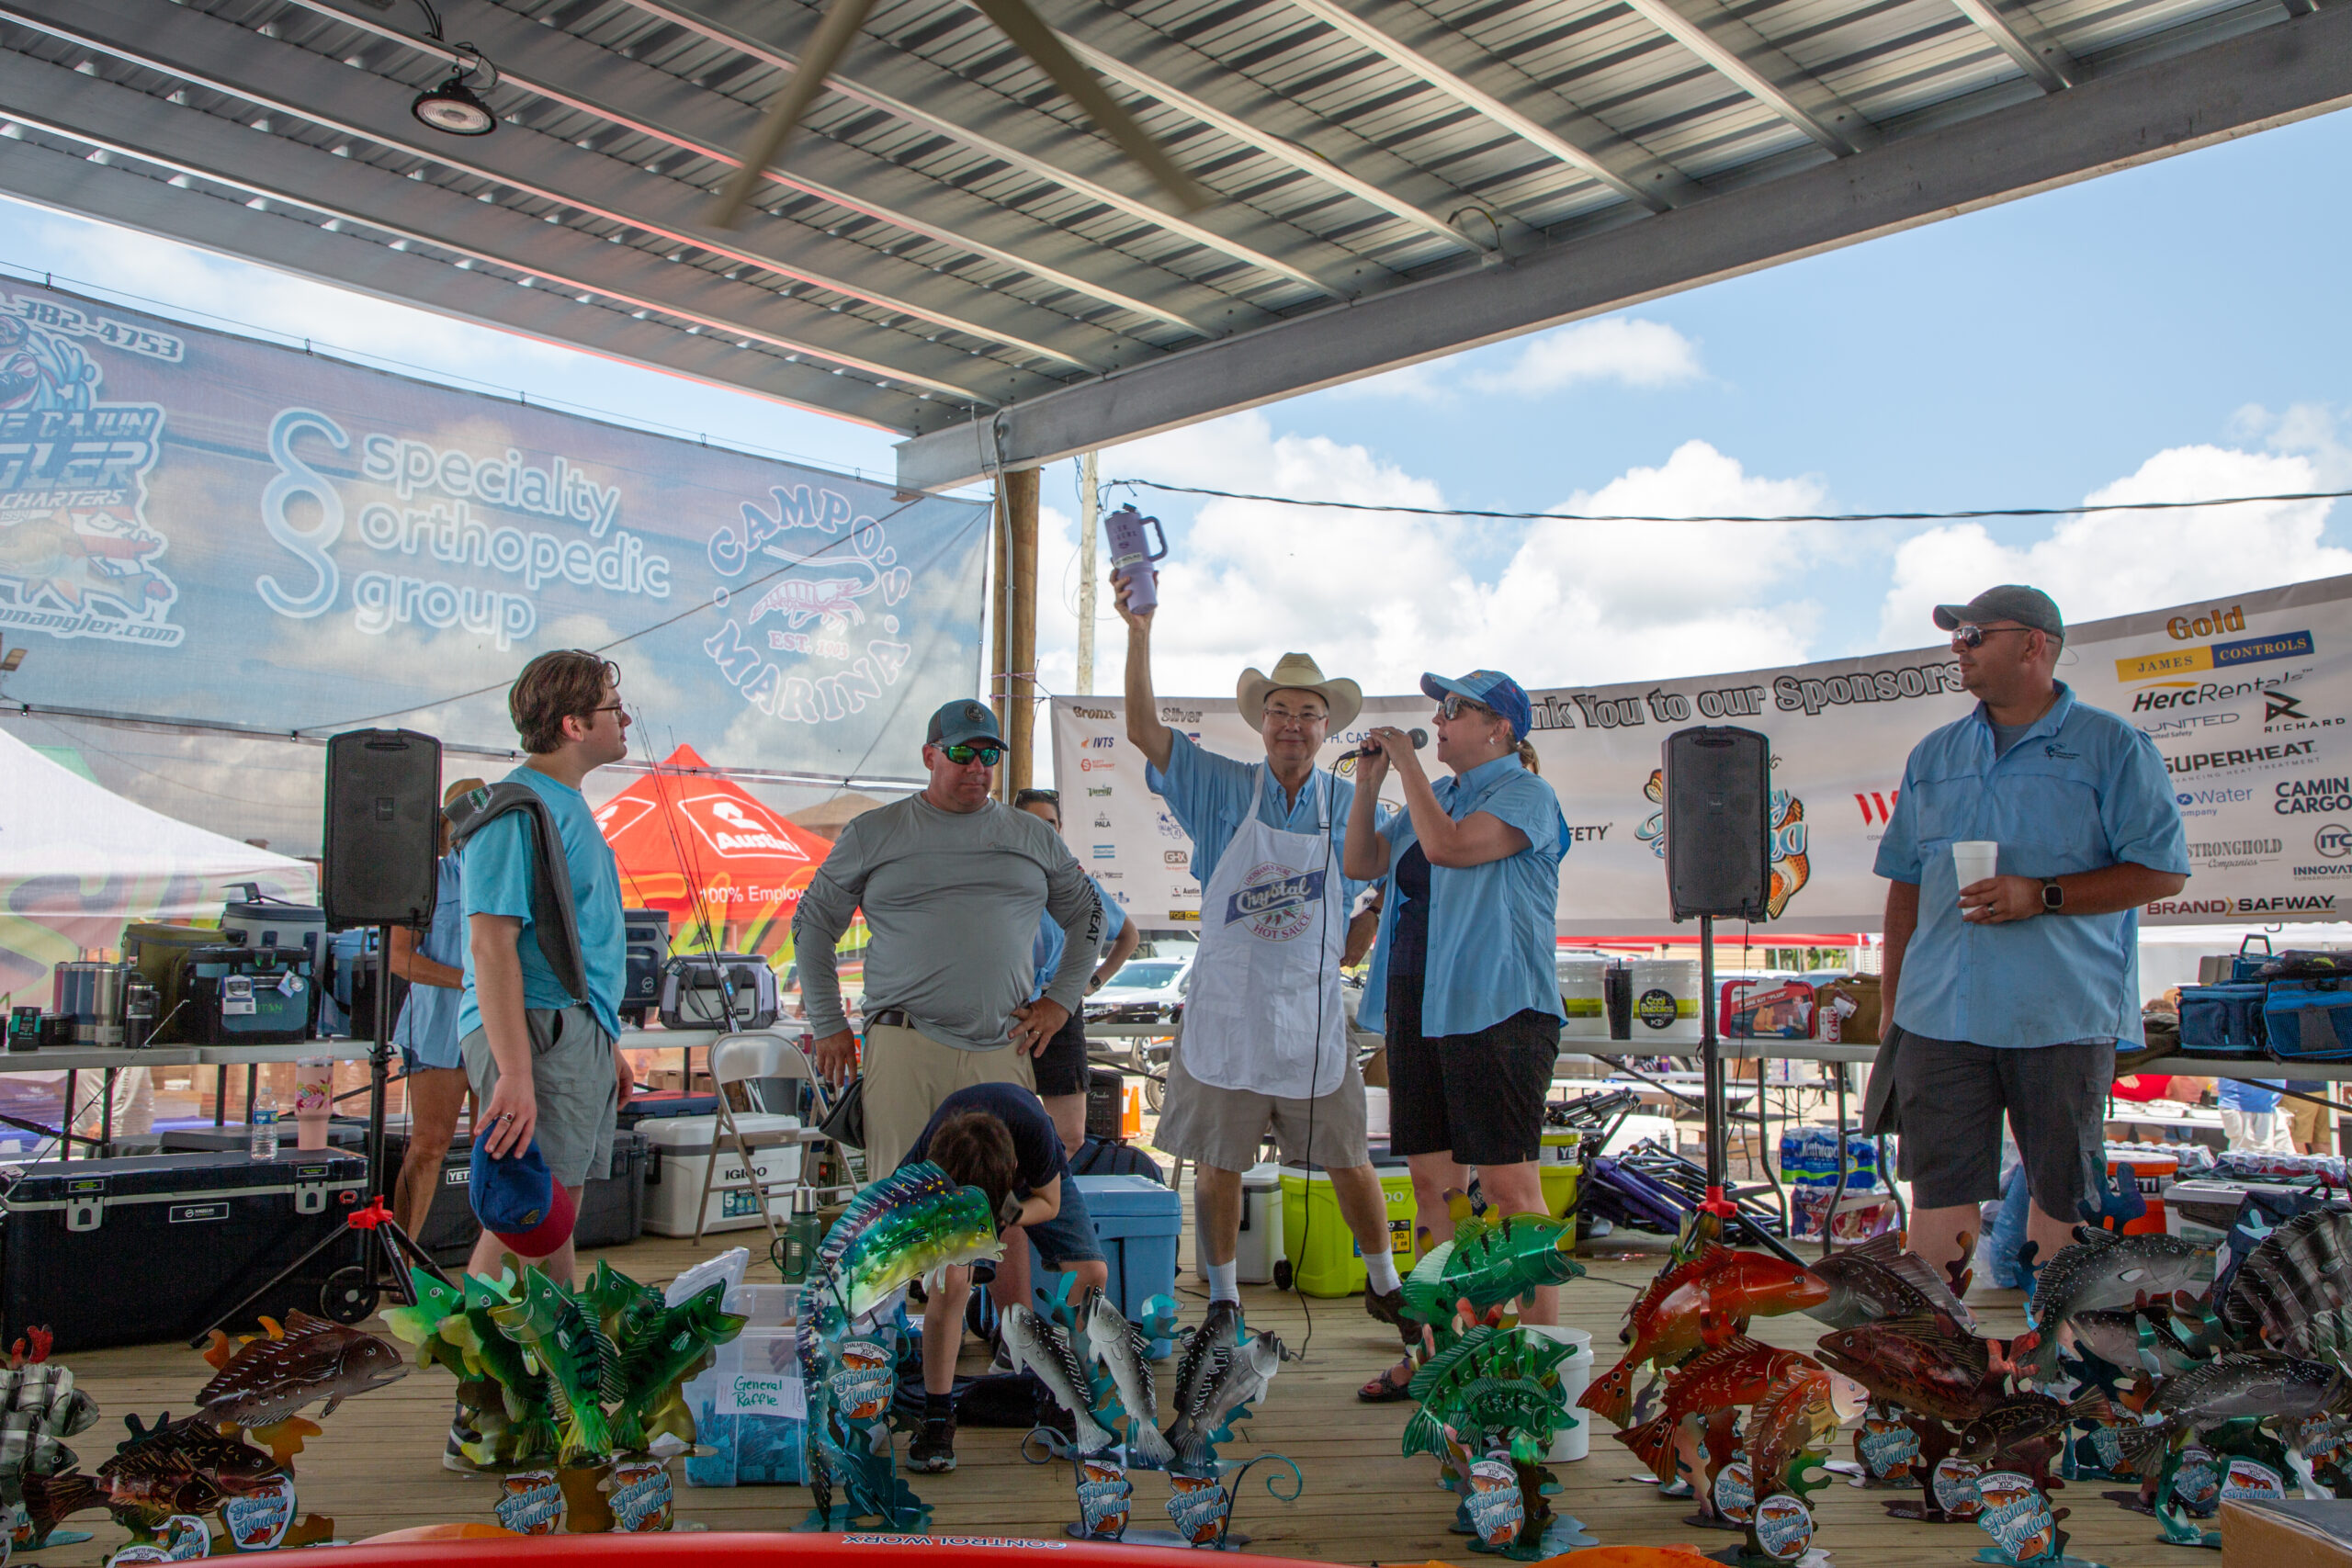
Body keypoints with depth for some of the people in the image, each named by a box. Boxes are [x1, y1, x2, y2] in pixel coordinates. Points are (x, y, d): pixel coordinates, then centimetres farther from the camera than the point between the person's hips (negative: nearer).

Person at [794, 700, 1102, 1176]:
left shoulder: (1035, 837, 15)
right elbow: (812, 924, 13)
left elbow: (1087, 915, 24)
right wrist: (828, 1025, 7)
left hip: (1003, 1051, 2)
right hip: (906, 1046, -2)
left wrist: (1060, 1001, 13)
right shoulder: (873, 833, 8)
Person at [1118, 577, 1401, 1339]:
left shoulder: (1349, 804, 4)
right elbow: (1144, 730, -12)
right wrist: (1139, 634, -23)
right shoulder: (1223, 789, 0)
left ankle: (1384, 1285, 28)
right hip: (1225, 1008, 0)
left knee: (1349, 1159, 8)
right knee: (1218, 1162, 6)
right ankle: (1222, 1299, 22)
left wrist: (1353, 945, 3)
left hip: (1312, 1011, 1)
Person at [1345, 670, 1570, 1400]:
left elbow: (1449, 846, -21)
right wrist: (1368, 783, 8)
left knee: (1509, 1186, -7)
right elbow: (1361, 863, 18)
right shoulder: (1436, 795, 20)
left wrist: (1406, 762, -11)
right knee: (1432, 1179, 10)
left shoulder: (1525, 793, -5)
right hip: (1418, 1004, 8)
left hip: (1495, 1008, -8)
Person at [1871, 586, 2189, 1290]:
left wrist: (2040, 896, -15)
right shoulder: (1933, 756, 15)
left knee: (2061, 1198, 6)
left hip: (2063, 1015, -3)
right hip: (1939, 1015, 3)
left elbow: (2162, 871, -3)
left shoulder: (2113, 747, 2)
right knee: (1938, 1194, 2)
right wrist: (1892, 1008, 13)